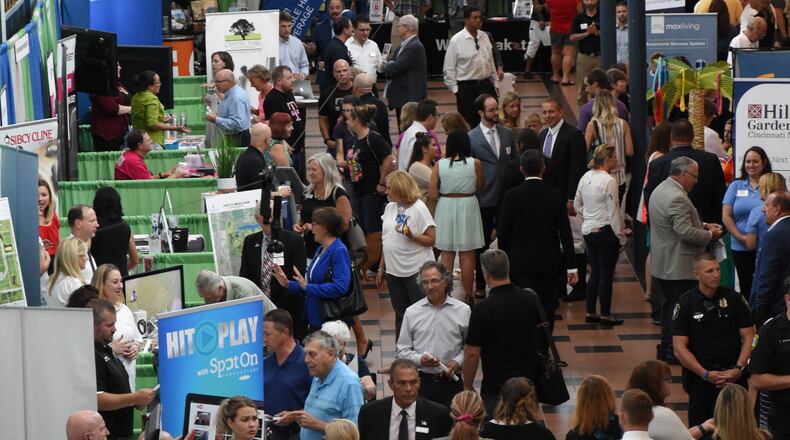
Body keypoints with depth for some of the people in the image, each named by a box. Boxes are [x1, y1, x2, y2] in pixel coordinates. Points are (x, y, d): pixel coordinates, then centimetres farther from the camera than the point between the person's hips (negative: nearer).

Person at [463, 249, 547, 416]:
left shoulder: (482, 310, -17)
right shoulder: (531, 299, -3)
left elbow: (472, 353, -13)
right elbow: (542, 332, 11)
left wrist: (467, 387, 0)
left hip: (496, 387, -5)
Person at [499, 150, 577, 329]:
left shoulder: (512, 196, -8)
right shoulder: (556, 196, -5)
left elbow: (503, 233, -3)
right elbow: (565, 233, -5)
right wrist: (571, 266, 0)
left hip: (521, 263, -1)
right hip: (550, 263, 1)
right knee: (547, 310, 14)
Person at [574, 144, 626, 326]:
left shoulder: (586, 177, 4)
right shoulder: (608, 181, -18)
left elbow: (577, 205, 12)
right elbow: (614, 212, -16)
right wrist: (621, 237, -8)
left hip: (588, 230, 8)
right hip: (605, 232, -7)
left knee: (595, 272, 16)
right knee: (606, 274, 2)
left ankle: (590, 312, 20)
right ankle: (605, 315, 8)